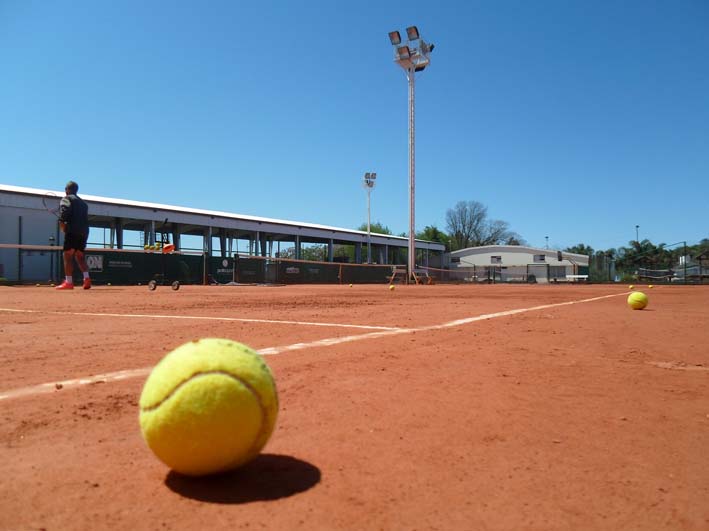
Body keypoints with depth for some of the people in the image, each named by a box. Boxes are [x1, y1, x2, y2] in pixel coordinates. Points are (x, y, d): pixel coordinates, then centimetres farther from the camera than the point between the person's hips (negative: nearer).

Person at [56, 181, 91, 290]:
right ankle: (86, 278, -3)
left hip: (72, 231, -7)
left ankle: (69, 282, -10)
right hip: (84, 232, 7)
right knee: (79, 255, 14)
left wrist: (62, 222, -11)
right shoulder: (83, 202, 25)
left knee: (68, 255, -5)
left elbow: (65, 210, -16)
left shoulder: (67, 198, 4)